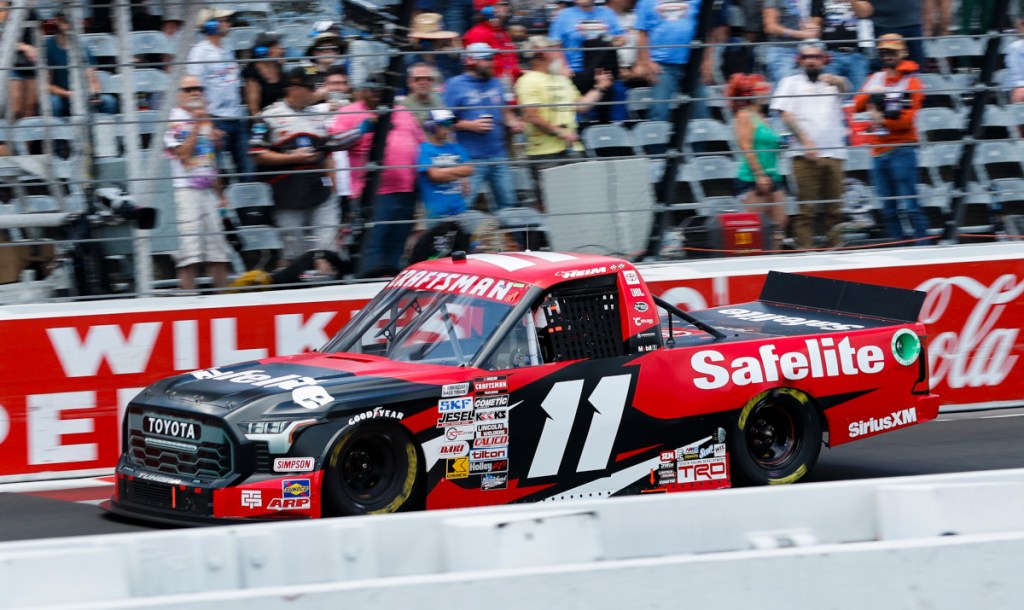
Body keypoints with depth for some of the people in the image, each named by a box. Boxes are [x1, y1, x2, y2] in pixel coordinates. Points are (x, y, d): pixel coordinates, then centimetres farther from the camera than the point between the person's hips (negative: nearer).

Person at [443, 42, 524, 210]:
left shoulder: (495, 83, 15)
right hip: (471, 159, -6)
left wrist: (513, 122, 4)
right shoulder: (455, 86, -3)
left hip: (499, 156, 6)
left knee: (508, 204, 8)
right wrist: (470, 125, -17)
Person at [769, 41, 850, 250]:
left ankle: (834, 247, 8)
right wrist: (806, 141, -11)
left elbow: (844, 85, -7)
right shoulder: (791, 83, 11)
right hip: (804, 154, -3)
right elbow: (786, 115, 1)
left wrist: (833, 80, -32)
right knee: (806, 207, -8)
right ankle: (804, 248, -9)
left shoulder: (832, 81, 17)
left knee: (834, 207, 3)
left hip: (833, 153, 3)